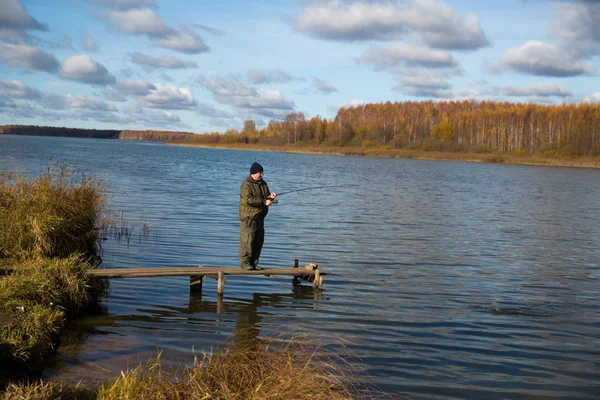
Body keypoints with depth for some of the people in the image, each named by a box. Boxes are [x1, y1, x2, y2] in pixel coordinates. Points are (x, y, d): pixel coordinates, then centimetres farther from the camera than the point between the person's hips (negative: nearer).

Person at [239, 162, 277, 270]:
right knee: (247, 240, -8)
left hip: (260, 217, 8)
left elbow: (266, 197, 21)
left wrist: (271, 197, -3)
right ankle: (245, 263, -3)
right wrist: (264, 201, -25)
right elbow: (248, 199, -24)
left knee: (259, 241, 9)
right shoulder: (246, 185, -12)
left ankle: (254, 263, 16)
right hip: (248, 217, -8)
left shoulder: (263, 183, 15)